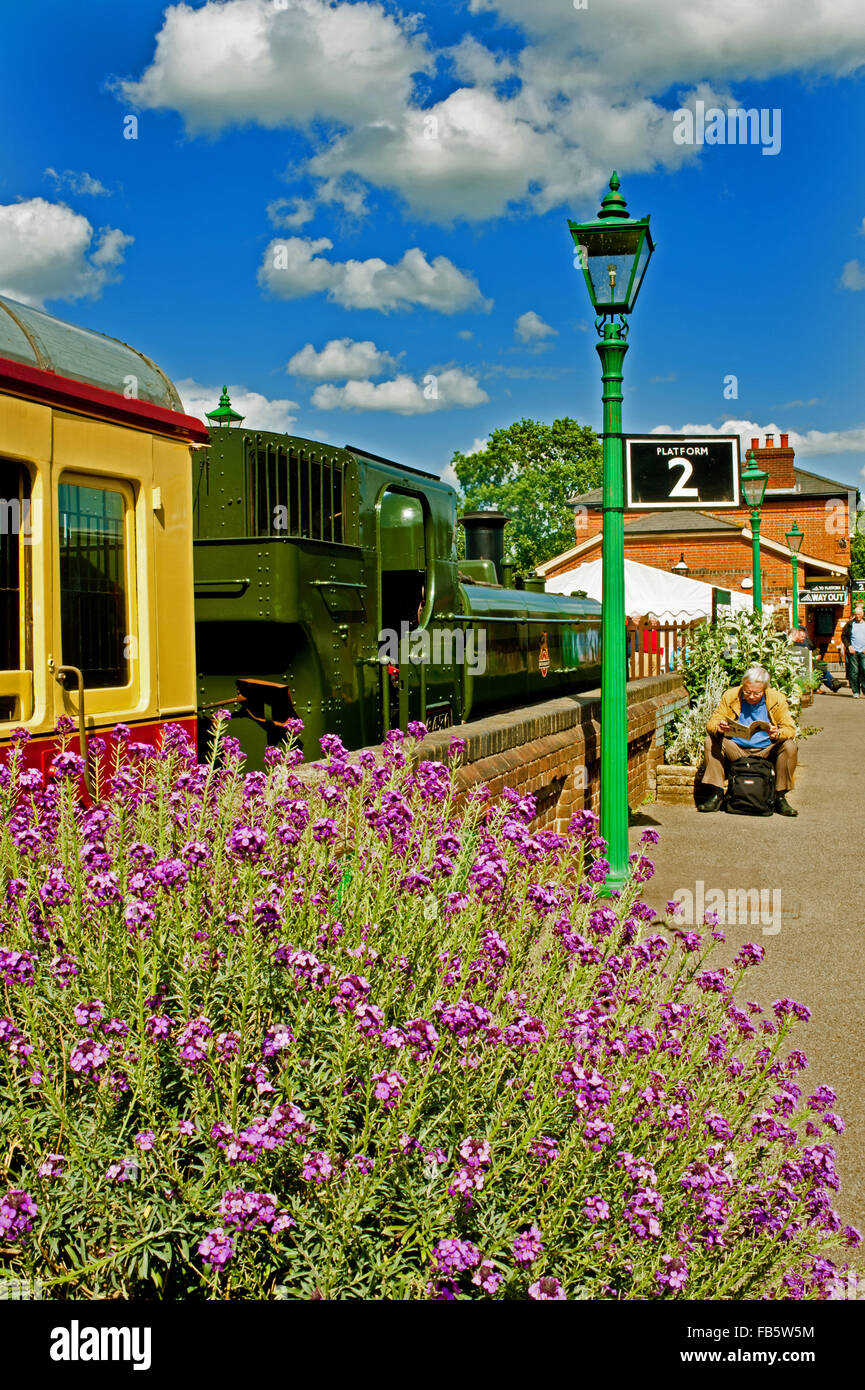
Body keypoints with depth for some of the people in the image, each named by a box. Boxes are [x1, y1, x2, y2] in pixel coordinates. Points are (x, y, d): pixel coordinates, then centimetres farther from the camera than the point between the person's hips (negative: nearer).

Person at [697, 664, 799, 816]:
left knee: (789, 746, -26)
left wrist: (777, 734, -32)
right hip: (736, 750, 1)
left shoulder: (777, 699, -4)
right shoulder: (730, 696, -5)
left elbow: (790, 729, -7)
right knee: (711, 740, -23)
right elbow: (712, 723, -6)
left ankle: (780, 797, -16)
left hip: (766, 750, 0)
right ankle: (717, 794, -21)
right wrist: (719, 728, -31)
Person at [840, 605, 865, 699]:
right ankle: (856, 691, 5)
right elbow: (843, 635, 9)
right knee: (854, 672, -1)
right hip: (853, 652, -1)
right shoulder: (850, 624, 6)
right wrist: (849, 646, -3)